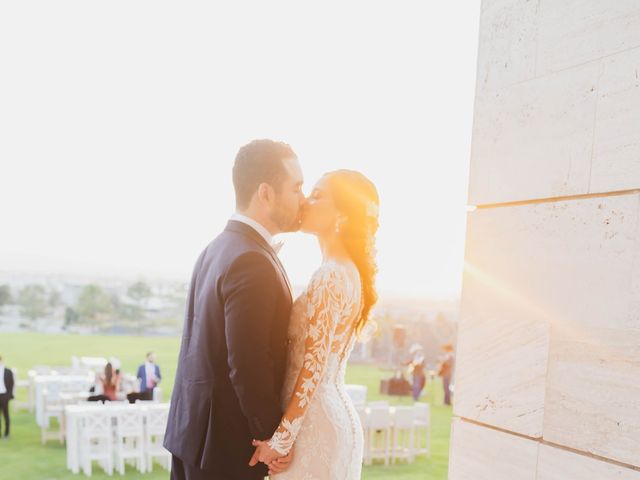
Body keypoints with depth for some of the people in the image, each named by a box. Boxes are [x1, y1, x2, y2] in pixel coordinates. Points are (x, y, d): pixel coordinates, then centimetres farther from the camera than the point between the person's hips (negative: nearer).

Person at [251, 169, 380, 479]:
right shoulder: (346, 272, 10)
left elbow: (314, 366, -20)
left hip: (316, 424, -9)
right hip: (333, 416, 9)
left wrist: (280, 438, -17)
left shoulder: (331, 276, -18)